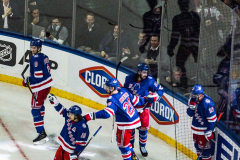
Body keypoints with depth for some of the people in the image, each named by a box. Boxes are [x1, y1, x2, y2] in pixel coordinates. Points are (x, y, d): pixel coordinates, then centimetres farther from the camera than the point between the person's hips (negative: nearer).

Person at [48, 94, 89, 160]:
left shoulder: (82, 128, -28)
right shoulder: (68, 117, -8)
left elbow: (81, 142, -24)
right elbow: (61, 110, 6)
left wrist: (75, 153, -23)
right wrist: (54, 101, -2)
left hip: (71, 149, -8)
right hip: (63, 145, 8)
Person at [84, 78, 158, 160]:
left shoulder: (113, 100, -25)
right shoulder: (124, 91, -2)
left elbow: (107, 113, -36)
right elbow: (134, 100, 7)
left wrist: (92, 116, -37)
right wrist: (146, 99, 21)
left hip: (126, 125, -9)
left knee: (122, 143, 7)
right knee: (120, 138, 28)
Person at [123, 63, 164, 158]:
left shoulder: (149, 80, -15)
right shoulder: (129, 79, -11)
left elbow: (160, 89, -8)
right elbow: (124, 90, 7)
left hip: (143, 108, -1)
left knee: (143, 128, 0)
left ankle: (142, 146, 21)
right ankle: (130, 144, 36)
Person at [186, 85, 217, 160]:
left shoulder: (206, 103, -26)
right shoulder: (194, 100, -1)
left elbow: (212, 118, -23)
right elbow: (190, 114, 3)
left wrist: (209, 131, -21)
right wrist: (191, 106, -18)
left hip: (204, 130, -9)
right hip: (196, 128, 9)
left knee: (204, 147, -2)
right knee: (197, 145, 23)